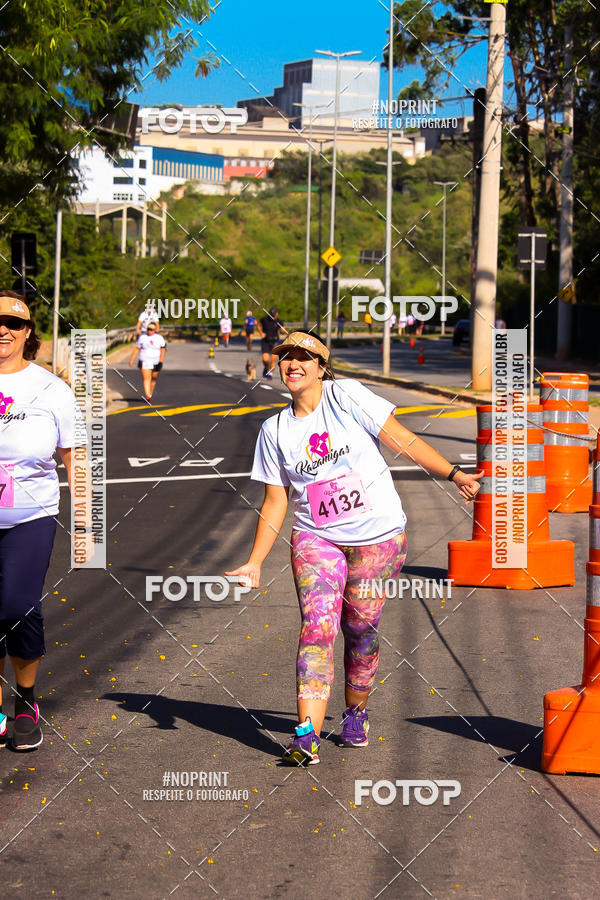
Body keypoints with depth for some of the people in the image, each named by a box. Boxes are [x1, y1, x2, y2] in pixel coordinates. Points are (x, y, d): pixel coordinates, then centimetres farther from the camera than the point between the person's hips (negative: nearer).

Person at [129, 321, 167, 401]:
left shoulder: (159, 338, 2)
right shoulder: (142, 337, 5)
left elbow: (163, 350, -3)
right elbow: (137, 349, 9)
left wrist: (161, 361, -14)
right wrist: (132, 359, 5)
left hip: (156, 363, 1)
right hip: (145, 362, -1)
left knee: (153, 379, 11)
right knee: (146, 378, -14)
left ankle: (150, 394, 29)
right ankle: (147, 396, -23)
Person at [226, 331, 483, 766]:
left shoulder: (347, 395, -4)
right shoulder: (275, 430, 6)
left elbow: (403, 440, -5)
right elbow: (275, 504, 10)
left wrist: (453, 473, -10)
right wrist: (254, 563, 5)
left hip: (379, 535, -1)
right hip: (316, 538, 2)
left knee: (360, 629, 3)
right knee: (318, 625, -15)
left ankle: (356, 713, 28)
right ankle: (307, 734, -21)